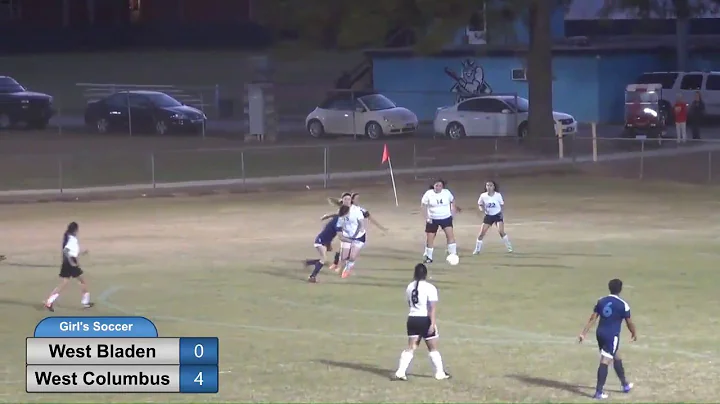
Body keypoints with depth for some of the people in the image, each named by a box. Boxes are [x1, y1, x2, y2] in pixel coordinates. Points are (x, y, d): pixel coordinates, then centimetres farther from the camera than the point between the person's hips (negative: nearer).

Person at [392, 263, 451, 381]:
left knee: (411, 348, 6)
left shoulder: (410, 287, 7)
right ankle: (440, 373, 17)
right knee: (433, 349, 9)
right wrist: (433, 324, -19)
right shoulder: (430, 288, -12)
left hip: (412, 319, 5)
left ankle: (400, 372, -5)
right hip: (425, 320, -5)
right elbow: (433, 308, -18)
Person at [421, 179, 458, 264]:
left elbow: (452, 201, 13)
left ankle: (453, 254, -9)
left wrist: (453, 211, 3)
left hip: (446, 218, 0)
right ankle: (428, 257, 18)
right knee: (429, 238, 2)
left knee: (450, 234, -15)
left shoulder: (447, 193, -6)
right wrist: (427, 217, -14)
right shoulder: (428, 194, -10)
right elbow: (423, 205, -7)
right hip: (432, 219, 0)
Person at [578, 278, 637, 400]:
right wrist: (634, 333, 19)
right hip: (612, 336, -6)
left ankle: (625, 384, 37)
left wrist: (584, 333, 5)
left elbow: (592, 318, 4)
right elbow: (629, 322, 1)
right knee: (605, 362, -8)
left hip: (600, 334, 7)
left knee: (616, 357, 23)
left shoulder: (601, 301, 6)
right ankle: (599, 391, -12)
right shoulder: (623, 305, -9)